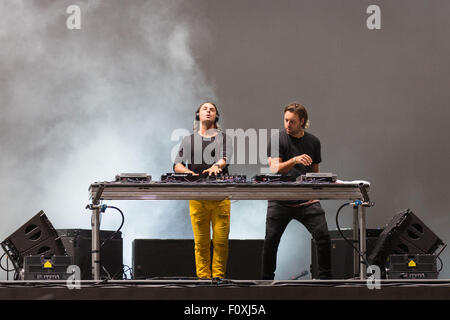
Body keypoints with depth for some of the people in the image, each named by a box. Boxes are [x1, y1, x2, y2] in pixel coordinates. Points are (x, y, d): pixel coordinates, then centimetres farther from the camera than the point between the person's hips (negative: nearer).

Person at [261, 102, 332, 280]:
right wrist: (294, 160, -27)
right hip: (280, 199, -2)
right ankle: (266, 279, 13)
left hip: (306, 199, 2)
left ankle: (325, 277, 3)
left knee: (323, 236, -9)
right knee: (271, 240, -3)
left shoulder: (313, 141, 11)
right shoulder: (277, 139, 1)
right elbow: (275, 168, -11)